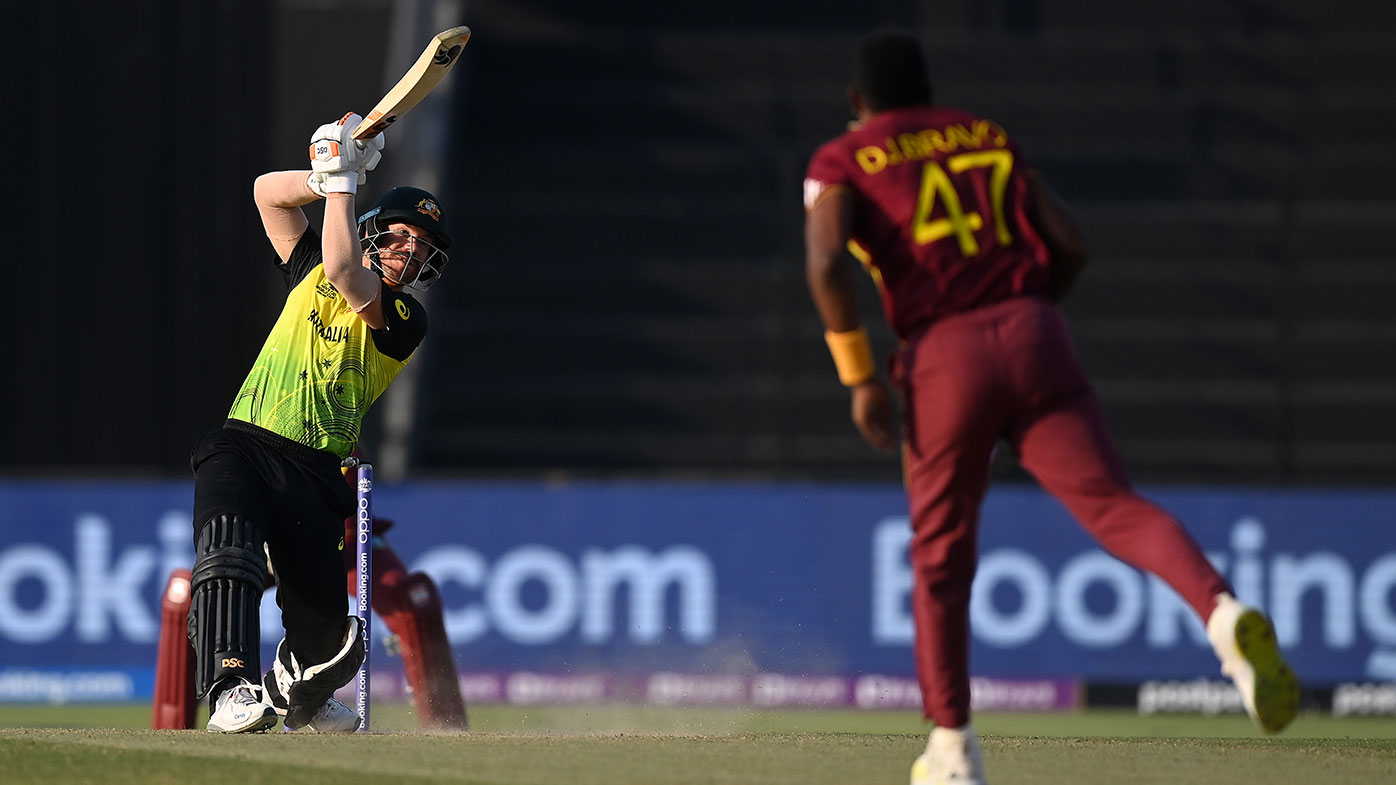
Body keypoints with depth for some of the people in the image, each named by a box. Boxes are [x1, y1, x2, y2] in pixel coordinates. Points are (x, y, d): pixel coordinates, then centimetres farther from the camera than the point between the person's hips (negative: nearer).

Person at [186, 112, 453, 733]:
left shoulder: (406, 320, 4)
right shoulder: (313, 272, 17)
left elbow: (344, 271, -14)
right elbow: (268, 193, 16)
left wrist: (343, 183, -11)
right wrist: (330, 177, -1)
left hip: (318, 472, -1)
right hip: (242, 445, 1)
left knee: (325, 633, -2)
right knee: (228, 544, -33)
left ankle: (294, 695, 34)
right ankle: (233, 687, -44)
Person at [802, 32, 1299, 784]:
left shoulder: (840, 164, 12)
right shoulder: (989, 138, 24)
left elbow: (825, 262, -8)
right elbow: (1071, 244, 16)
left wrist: (859, 377, -4)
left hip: (943, 356, -2)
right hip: (1035, 336, 2)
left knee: (940, 554, 14)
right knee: (1113, 505, -9)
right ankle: (1225, 614, -37)